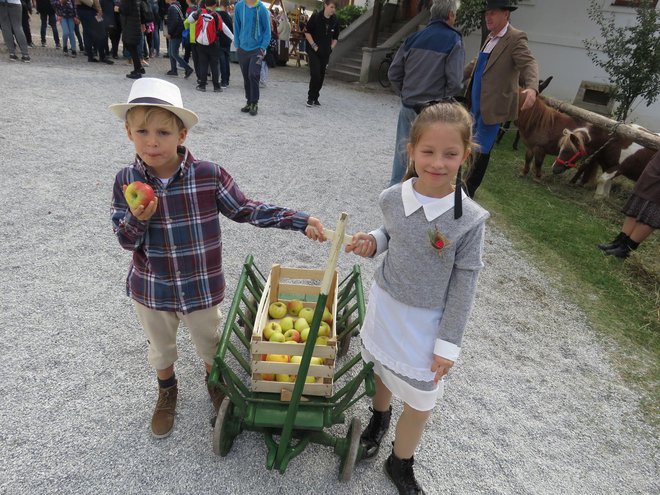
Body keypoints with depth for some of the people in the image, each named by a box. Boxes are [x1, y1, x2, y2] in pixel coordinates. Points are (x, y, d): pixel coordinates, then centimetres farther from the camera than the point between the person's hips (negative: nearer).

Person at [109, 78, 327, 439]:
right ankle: (167, 392, 57)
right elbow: (125, 240, -8)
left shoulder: (208, 175, -20)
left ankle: (214, 382, 57)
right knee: (160, 349, 27)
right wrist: (137, 218, -31)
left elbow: (244, 209, -10)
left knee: (209, 346, 24)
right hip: (150, 289, 2)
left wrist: (299, 221, -17)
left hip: (201, 288, -1)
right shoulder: (126, 181, -13)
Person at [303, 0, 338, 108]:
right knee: (315, 74, -14)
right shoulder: (316, 17, -9)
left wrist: (331, 48, 2)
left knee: (321, 76, 6)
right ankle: (310, 98, -2)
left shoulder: (335, 21, 2)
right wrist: (314, 46, -10)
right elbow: (307, 32, -5)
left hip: (325, 53, 4)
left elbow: (335, 37, 14)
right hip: (313, 51, -4)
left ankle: (315, 98, 17)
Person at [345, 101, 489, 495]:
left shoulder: (470, 219, -21)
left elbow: (465, 284, -13)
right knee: (382, 370, 27)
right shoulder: (392, 198, -12)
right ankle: (380, 417, 60)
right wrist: (373, 242, -12)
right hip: (385, 304, 3)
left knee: (420, 400, 13)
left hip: (427, 322, -3)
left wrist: (449, 343, -10)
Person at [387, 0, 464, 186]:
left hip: (407, 106, 5)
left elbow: (393, 73, 5)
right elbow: (455, 83, -16)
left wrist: (405, 94, 16)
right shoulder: (453, 40, -10)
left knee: (402, 149, 16)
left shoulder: (414, 37, 4)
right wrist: (442, 101, 2)